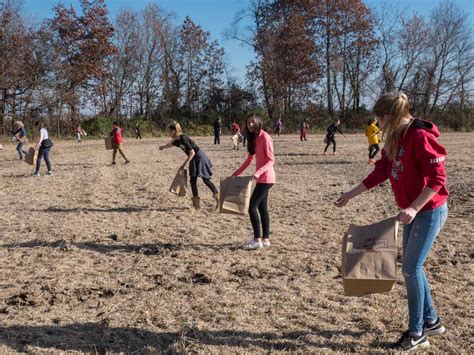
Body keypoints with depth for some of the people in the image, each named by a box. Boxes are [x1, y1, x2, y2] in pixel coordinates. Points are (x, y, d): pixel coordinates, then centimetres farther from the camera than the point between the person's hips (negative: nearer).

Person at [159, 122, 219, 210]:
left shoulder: (183, 139, -23)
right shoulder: (177, 140, 5)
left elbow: (192, 153, -26)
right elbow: (171, 144, 30)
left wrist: (184, 164, -23)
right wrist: (163, 147, 49)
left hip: (200, 158, -9)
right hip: (194, 160, 9)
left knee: (206, 180, -5)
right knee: (192, 180, 8)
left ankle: (218, 197, 5)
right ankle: (196, 203, 13)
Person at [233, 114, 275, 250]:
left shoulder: (265, 137, -15)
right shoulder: (254, 138, 12)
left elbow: (271, 160, -19)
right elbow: (249, 158, 19)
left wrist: (258, 172, -30)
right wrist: (237, 173, 17)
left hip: (266, 178, -9)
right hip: (262, 178, 9)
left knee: (252, 207, -9)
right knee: (262, 208, 11)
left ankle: (257, 240, -4)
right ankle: (265, 239, 18)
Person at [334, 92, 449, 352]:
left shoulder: (420, 136, -21)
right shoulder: (395, 140, 6)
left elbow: (437, 178, -22)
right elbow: (380, 172, 13)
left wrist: (413, 208, -28)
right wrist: (351, 194, 15)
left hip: (430, 211, -9)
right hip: (413, 211, 9)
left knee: (411, 268, -4)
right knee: (411, 266, 13)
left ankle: (417, 333, 10)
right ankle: (431, 321, 29)